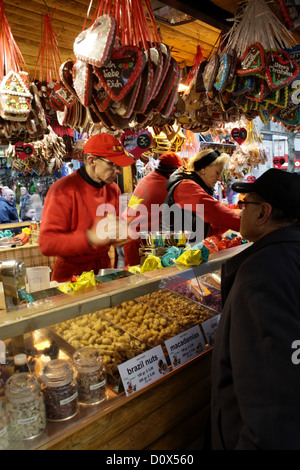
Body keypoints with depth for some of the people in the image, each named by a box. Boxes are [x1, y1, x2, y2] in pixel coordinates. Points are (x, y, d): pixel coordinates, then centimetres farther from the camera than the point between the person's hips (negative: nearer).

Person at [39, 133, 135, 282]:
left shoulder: (113, 189, 5)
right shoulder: (63, 191, -16)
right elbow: (47, 243, -21)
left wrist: (119, 237, -5)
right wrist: (90, 238, -32)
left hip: (103, 268, 5)